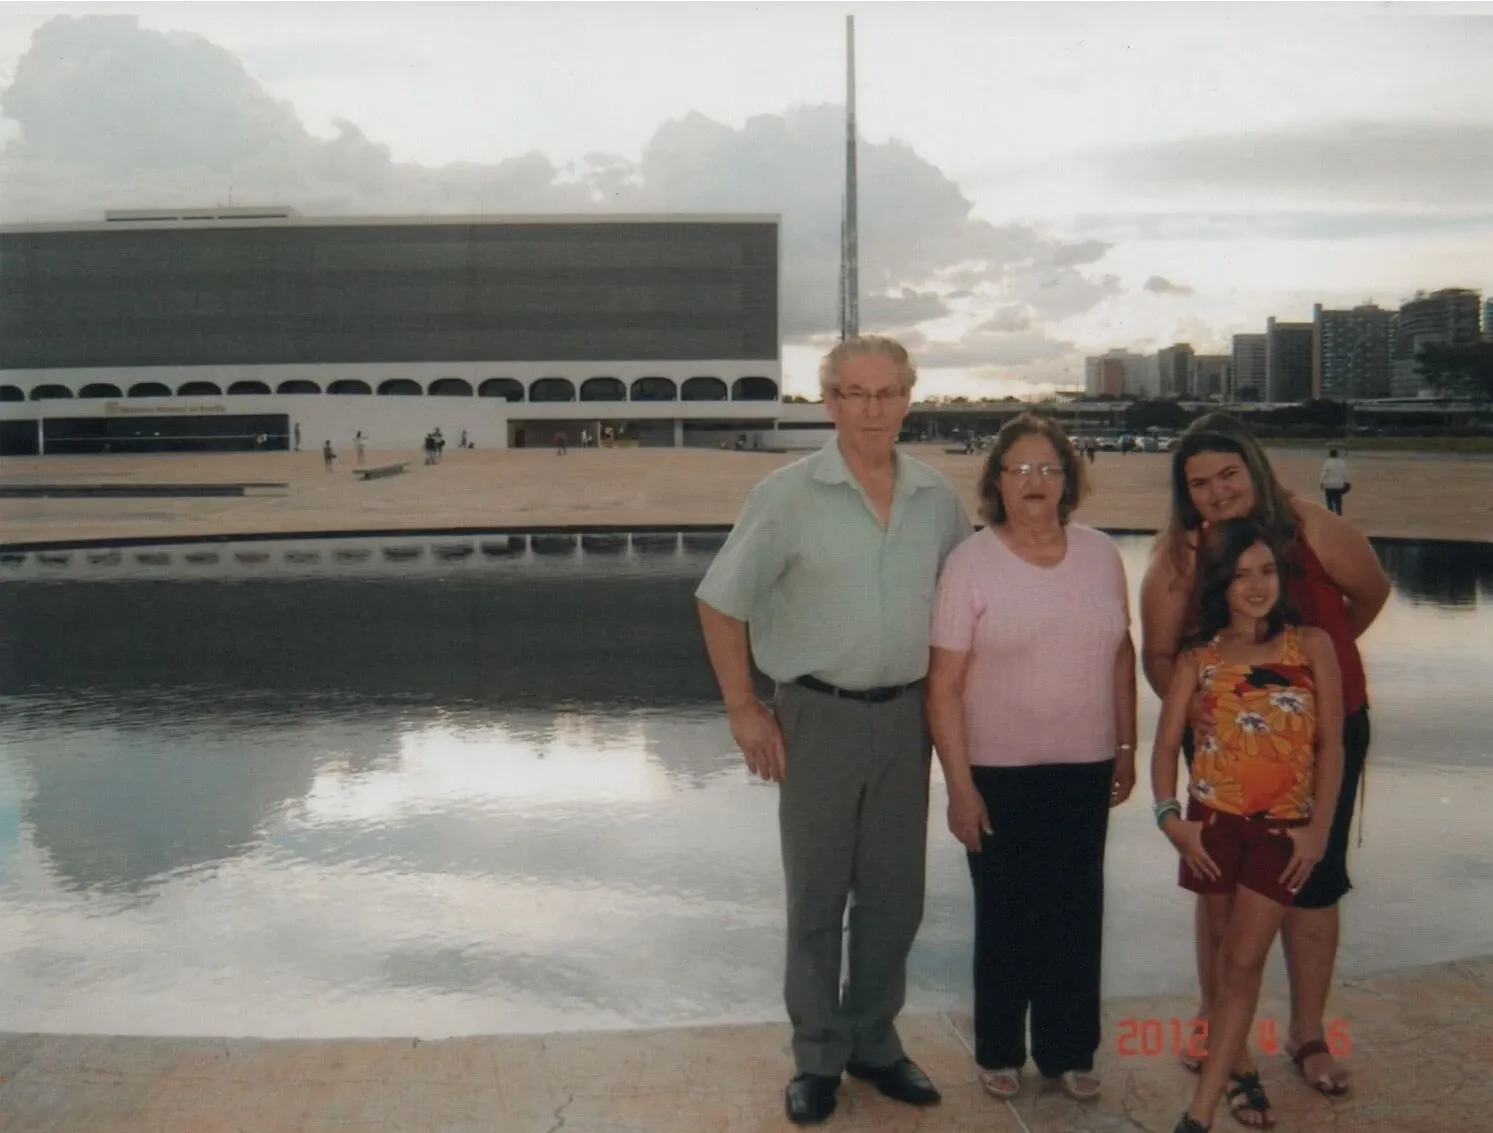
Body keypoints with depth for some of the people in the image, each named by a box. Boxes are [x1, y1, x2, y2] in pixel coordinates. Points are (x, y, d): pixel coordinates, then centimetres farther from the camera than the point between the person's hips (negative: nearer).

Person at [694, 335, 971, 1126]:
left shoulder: (938, 499, 2)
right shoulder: (788, 495, -9)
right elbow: (721, 604, -5)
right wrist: (744, 711, -7)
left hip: (906, 715, 4)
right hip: (819, 716, -3)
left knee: (894, 894, 13)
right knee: (817, 896, 8)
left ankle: (874, 1042, 31)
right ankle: (817, 1057, 24)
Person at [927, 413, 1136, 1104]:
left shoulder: (1101, 554, 2)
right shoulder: (971, 561, -10)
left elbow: (1121, 654, 12)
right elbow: (944, 683, -11)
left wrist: (1126, 746, 11)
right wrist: (959, 783, -13)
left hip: (1085, 770, 3)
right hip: (1000, 774, -3)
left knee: (1076, 914, 11)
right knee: (1005, 915, 9)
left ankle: (1068, 1051, 28)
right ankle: (999, 1052, 27)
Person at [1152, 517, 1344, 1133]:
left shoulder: (1311, 645, 0)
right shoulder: (1198, 656, 3)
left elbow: (1330, 743, 0)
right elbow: (1167, 742, 2)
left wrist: (1318, 828, -5)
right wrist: (1170, 816, -10)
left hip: (1283, 829, -1)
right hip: (1215, 824, 1)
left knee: (1244, 962, -4)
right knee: (1231, 953, 12)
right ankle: (1239, 1070, 30)